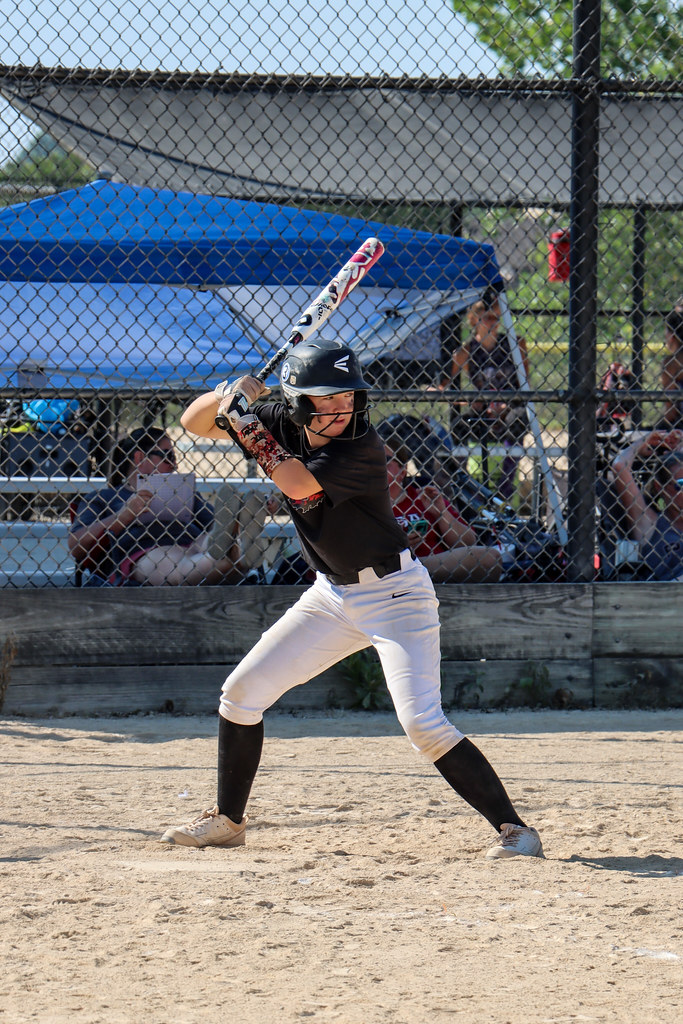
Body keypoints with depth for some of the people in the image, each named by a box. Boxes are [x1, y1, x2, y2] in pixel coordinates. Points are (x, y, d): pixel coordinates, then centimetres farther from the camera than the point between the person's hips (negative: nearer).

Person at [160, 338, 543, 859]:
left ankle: (513, 828, -15)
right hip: (333, 595, 7)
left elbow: (300, 485, -36)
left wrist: (248, 425, -28)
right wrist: (229, 395, -17)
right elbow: (196, 422, 4)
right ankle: (227, 821, 20)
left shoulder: (362, 447, -24)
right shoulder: (284, 425, -3)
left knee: (423, 723, -20)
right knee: (242, 691, 5)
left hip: (394, 594, -7)